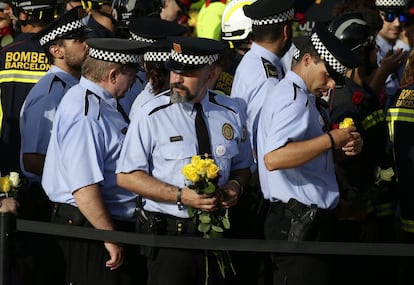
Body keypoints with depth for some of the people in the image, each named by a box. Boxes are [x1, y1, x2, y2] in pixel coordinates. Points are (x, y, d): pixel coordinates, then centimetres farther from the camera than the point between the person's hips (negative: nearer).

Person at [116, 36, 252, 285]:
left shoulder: (230, 113, 5)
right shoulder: (152, 115, -6)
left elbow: (243, 167, 18)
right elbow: (127, 176, -7)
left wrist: (235, 185, -6)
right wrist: (181, 196, -16)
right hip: (168, 235, -3)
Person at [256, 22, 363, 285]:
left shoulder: (296, 95, 18)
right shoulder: (295, 100, -15)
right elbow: (273, 158, -30)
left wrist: (343, 145, 10)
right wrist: (331, 140, -25)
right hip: (300, 224, -11)